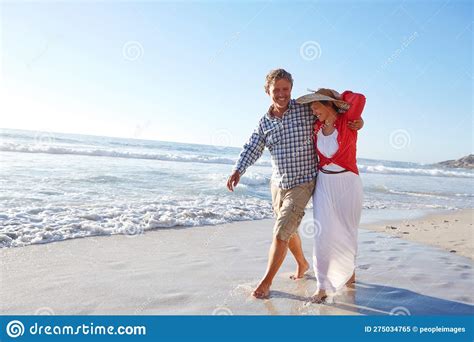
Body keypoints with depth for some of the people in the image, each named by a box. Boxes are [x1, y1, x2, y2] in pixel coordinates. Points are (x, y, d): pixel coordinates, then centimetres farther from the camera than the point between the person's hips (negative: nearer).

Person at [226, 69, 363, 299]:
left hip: (302, 183, -5)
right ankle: (302, 263, 43)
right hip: (277, 183, 5)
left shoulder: (306, 110, -6)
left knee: (282, 231, -11)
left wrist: (356, 119, -14)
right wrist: (238, 170, -16)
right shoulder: (264, 122, 3)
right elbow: (252, 149, -1)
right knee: (289, 229, 18)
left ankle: (266, 281, 3)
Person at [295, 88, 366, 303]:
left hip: (347, 183, -3)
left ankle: (350, 271, 38)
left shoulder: (347, 122, -10)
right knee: (324, 233, -3)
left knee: (346, 232, 12)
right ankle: (323, 286, 6)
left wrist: (337, 97, -8)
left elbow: (359, 99, -25)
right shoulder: (317, 127, 5)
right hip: (323, 183, 3)